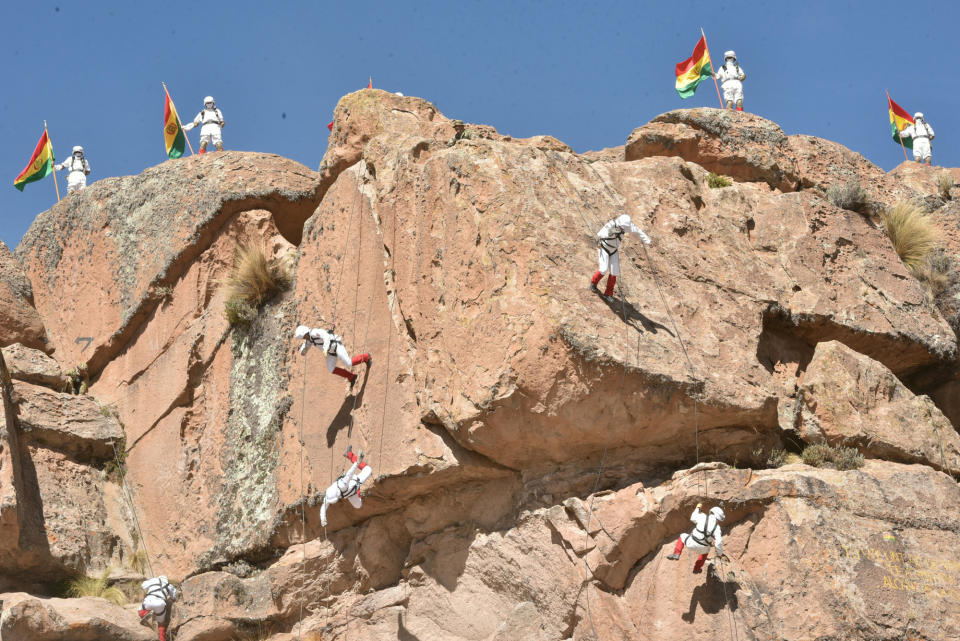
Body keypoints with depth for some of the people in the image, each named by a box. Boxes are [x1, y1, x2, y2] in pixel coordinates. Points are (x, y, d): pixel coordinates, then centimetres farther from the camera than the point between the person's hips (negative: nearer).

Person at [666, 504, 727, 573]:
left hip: (692, 544, -1)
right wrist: (720, 553, 0)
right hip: (702, 548, 1)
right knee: (706, 550, 39)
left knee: (682, 537, 32)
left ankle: (676, 554, 18)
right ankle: (696, 569, 45)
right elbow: (719, 542, -14)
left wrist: (697, 508, 29)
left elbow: (693, 518, 14)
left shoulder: (703, 517, -7)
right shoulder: (717, 527, -8)